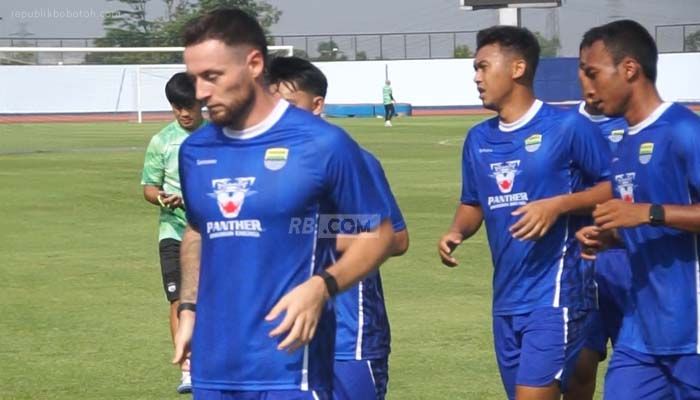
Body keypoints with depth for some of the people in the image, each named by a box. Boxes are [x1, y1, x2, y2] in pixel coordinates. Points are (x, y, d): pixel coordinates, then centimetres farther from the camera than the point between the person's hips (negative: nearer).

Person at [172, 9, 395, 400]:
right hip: (212, 368, 5)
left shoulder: (322, 144, -9)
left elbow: (379, 233, -3)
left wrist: (321, 287, -18)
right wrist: (189, 308, 13)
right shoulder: (195, 151, 8)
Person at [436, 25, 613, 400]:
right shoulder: (478, 139, 11)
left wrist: (557, 206, -19)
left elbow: (614, 186, -6)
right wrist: (456, 232, -1)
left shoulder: (567, 126, -8)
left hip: (553, 296, -7)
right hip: (506, 299, 7)